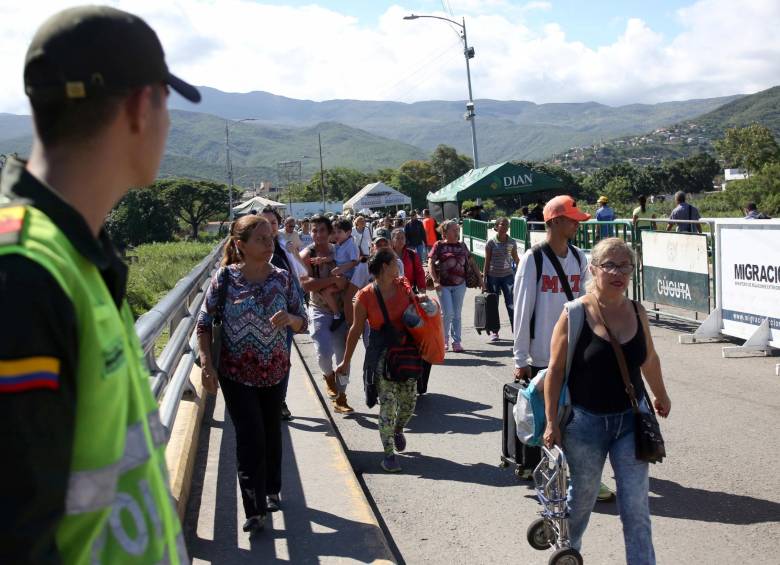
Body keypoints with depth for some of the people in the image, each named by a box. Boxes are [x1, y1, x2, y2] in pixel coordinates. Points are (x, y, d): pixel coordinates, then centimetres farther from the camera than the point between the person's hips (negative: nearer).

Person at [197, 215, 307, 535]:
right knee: (250, 437, -6)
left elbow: (303, 324, -1)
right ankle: (255, 509, 5)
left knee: (271, 432, 16)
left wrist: (290, 319, -23)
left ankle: (271, 490, 38)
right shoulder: (224, 278, -12)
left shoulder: (283, 278, -6)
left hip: (275, 371, 3)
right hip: (236, 373, -3)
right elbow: (204, 323, -6)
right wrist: (207, 364, -14)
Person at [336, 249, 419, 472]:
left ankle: (398, 430, 40)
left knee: (409, 401, 7)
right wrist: (346, 361, 2)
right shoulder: (365, 297, -10)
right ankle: (389, 453, 6)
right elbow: (356, 329, -2)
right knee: (388, 403, -7)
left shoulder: (403, 285, 2)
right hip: (381, 351, -4)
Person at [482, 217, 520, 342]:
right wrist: (484, 278, -2)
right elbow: (487, 261, 0)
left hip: (508, 275, 1)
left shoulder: (512, 242, 4)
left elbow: (516, 258, 16)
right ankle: (495, 332, 15)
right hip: (493, 276, -1)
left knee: (511, 303, -6)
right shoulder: (491, 243, -2)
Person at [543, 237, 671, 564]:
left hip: (631, 418, 3)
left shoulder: (637, 312, -1)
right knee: (583, 497, 16)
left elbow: (649, 359, 15)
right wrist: (552, 421, -12)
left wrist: (661, 396, 28)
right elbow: (555, 370, -11)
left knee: (636, 507, 1)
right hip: (586, 421, -3)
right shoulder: (575, 315, -14)